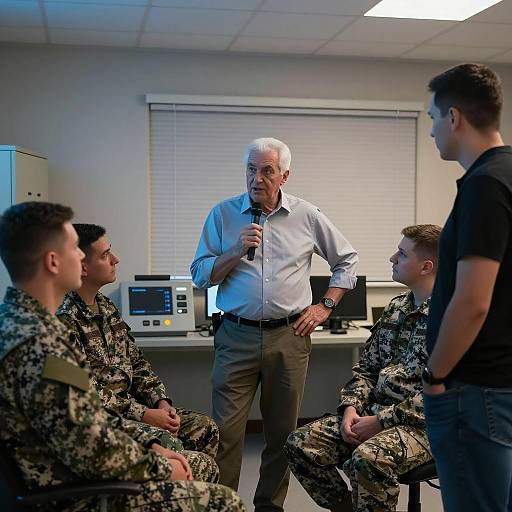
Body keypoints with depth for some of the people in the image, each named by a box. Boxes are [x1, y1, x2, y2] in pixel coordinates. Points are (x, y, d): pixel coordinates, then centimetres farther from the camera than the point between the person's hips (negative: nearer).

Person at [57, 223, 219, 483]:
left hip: (130, 402, 9)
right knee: (169, 445, -26)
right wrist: (143, 415, -19)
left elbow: (135, 361, 15)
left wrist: (161, 401, 0)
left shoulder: (105, 306, 11)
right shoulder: (65, 319, -19)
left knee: (204, 428, 2)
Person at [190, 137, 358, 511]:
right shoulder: (223, 214, 3)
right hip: (237, 336, -1)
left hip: (289, 337, 1)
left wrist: (325, 306, 6)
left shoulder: (307, 216, 4)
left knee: (282, 431, 10)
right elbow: (200, 275, 1)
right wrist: (237, 251, -14)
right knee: (226, 430, -4)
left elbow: (346, 260, 15)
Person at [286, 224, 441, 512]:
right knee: (300, 444, -7)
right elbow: (367, 367, 17)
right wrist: (351, 408, -1)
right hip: (374, 413, 8)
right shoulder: (395, 308, 13)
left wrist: (382, 421, -17)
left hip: (422, 424, -7)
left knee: (366, 460, -36)